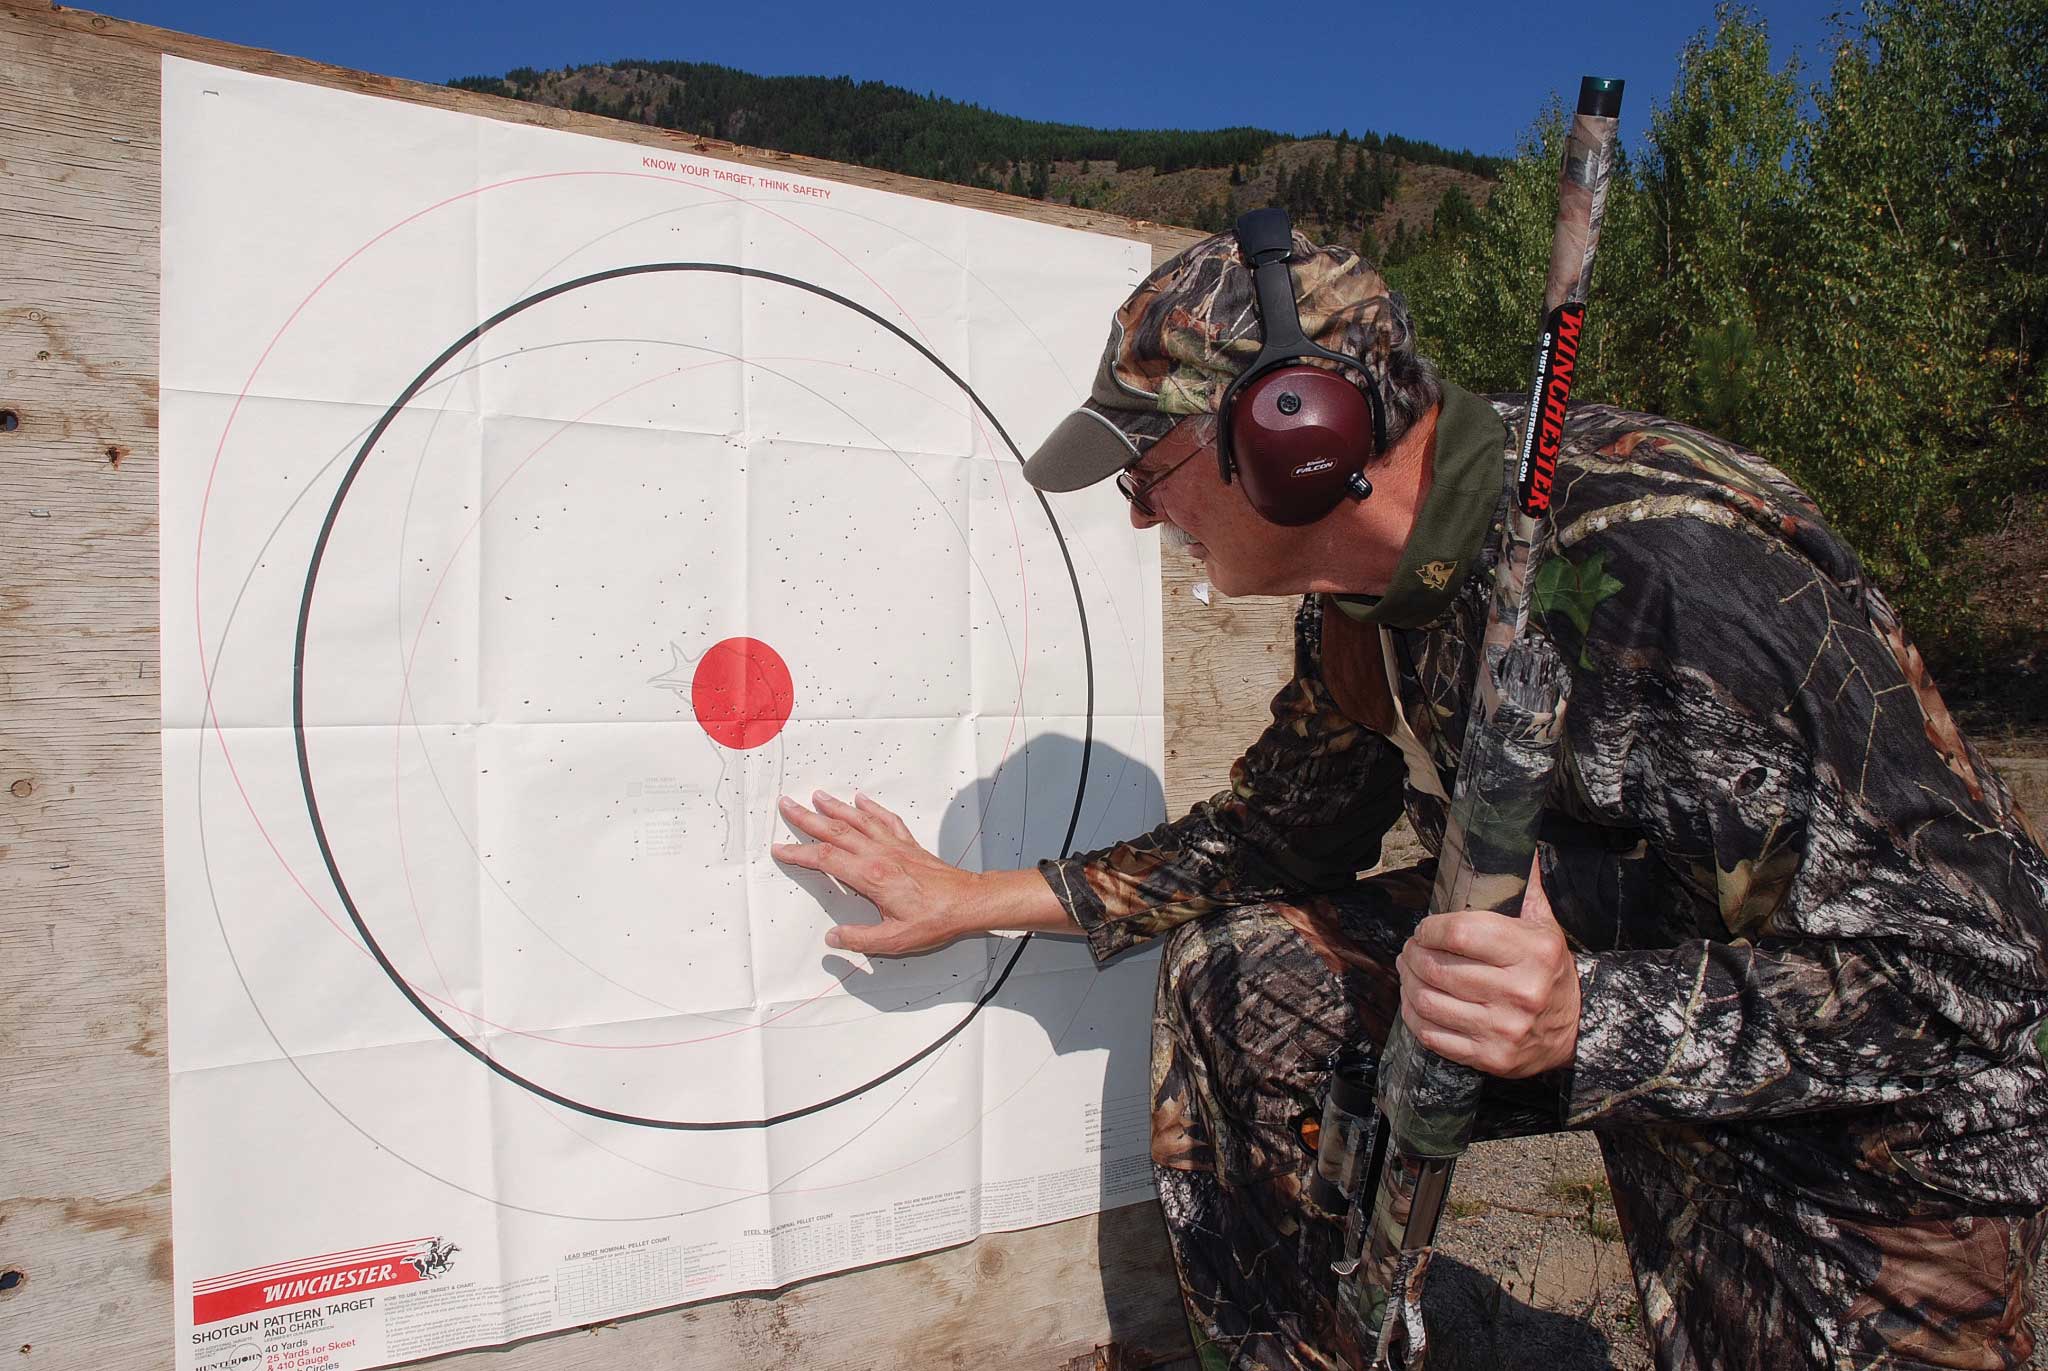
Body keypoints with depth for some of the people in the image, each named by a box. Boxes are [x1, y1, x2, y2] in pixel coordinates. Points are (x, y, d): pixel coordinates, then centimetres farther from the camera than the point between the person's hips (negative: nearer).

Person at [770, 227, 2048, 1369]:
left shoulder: (1661, 556, -33)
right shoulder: (1361, 599, -7)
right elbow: (1277, 836, 6)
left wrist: (1590, 1022, -41)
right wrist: (977, 898, 5)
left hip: (1888, 1108, -6)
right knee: (1236, 970, 0)